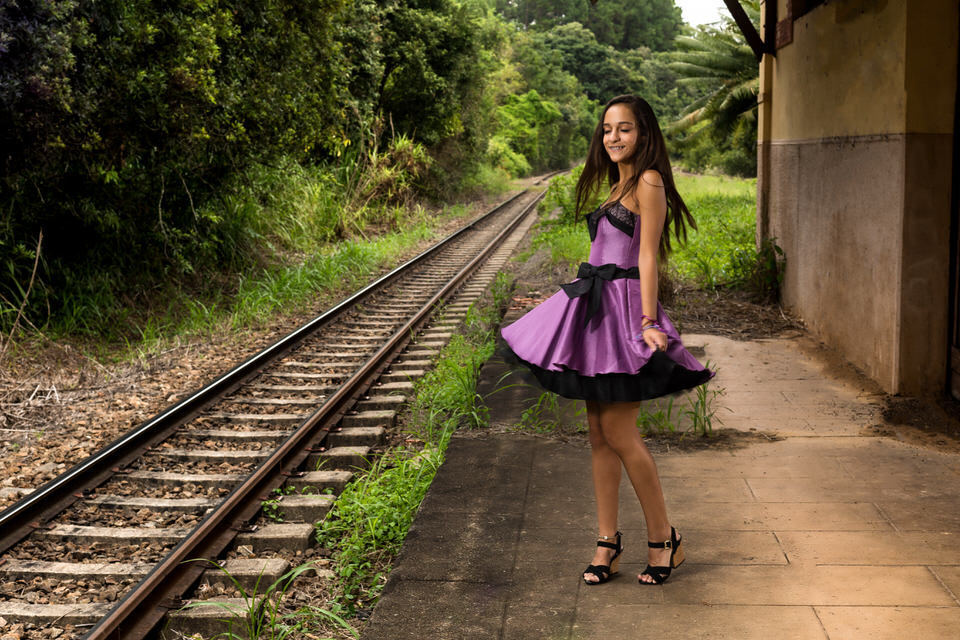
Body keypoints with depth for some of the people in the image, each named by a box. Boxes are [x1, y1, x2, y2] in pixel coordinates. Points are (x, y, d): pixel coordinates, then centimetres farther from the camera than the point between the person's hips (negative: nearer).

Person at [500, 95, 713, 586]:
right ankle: (607, 541, 14)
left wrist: (648, 321, -18)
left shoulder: (648, 181, -6)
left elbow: (647, 255, -13)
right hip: (595, 307, 9)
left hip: (625, 307, -9)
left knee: (618, 432, -8)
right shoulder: (617, 185, 20)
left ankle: (664, 539, 6)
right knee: (598, 432, 7)